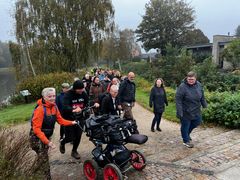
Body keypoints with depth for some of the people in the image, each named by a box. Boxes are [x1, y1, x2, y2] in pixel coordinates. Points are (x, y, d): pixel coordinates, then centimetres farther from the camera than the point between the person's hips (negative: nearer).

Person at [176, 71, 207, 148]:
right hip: (185, 112, -6)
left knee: (197, 122, 21)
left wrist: (204, 105, 16)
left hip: (196, 111, 7)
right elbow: (178, 100, -21)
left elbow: (202, 96, 13)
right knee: (185, 126, 7)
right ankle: (186, 141, 29)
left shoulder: (198, 85, -2)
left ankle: (187, 134, 44)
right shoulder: (182, 87, -22)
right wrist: (179, 112, -24)